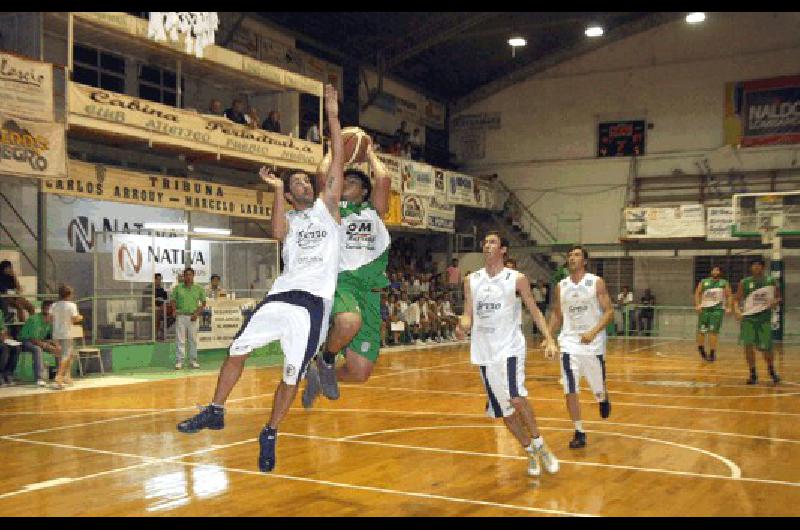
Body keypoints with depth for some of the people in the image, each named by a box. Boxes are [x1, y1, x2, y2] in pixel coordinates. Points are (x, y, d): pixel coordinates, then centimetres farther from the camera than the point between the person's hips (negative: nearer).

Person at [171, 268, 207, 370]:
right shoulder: (177, 287, 4)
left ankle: (193, 361, 15)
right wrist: (174, 310, -10)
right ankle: (179, 361, 3)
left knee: (193, 340, 7)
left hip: (193, 317, 1)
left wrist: (197, 313, -4)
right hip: (181, 316, -1)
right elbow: (173, 300, 7)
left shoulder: (199, 288, 4)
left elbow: (203, 303, 7)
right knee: (180, 340, -1)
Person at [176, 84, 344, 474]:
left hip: (314, 302, -2)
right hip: (281, 295, 2)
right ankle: (215, 411, 12)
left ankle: (270, 434, 18)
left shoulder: (327, 207, 11)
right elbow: (279, 233, -11)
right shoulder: (287, 218, 14)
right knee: (238, 348, -5)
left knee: (292, 373, 2)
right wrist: (277, 190, -11)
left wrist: (333, 116, -2)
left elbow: (337, 163, 2)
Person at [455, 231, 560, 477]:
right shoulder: (471, 281, 6)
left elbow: (534, 310, 2)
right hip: (485, 351, 4)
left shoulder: (517, 279, -2)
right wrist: (462, 326, -15)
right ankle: (531, 452, 26)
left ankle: (539, 444, -3)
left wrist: (549, 338, -9)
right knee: (504, 410, 8)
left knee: (516, 397, -24)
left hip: (510, 347, -4)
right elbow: (468, 315, 8)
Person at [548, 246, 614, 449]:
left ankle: (603, 399, 48)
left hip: (593, 343, -2)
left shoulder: (596, 282, -6)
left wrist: (593, 332, -24)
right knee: (570, 391, -6)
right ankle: (579, 433, 7)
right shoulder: (561, 286, 5)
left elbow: (609, 312, -9)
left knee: (598, 390, 11)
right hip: (569, 343, 2)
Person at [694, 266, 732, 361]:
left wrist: (728, 307, -7)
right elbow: (697, 293, 8)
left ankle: (712, 353, -6)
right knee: (701, 331, 1)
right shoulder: (703, 282, 8)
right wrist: (697, 305, -5)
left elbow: (729, 296, 5)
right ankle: (701, 348, 26)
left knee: (713, 331, -10)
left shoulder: (724, 283, 6)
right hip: (704, 308, 1)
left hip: (717, 309, -1)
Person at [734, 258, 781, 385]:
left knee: (766, 348, 0)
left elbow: (778, 298, 10)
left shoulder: (771, 281, 1)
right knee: (748, 345, -8)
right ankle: (753, 374, 6)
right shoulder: (744, 282, 0)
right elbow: (737, 300, 3)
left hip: (765, 318, 0)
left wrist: (775, 302, -12)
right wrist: (737, 311, -16)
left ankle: (771, 370, 28)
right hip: (748, 317, 0)